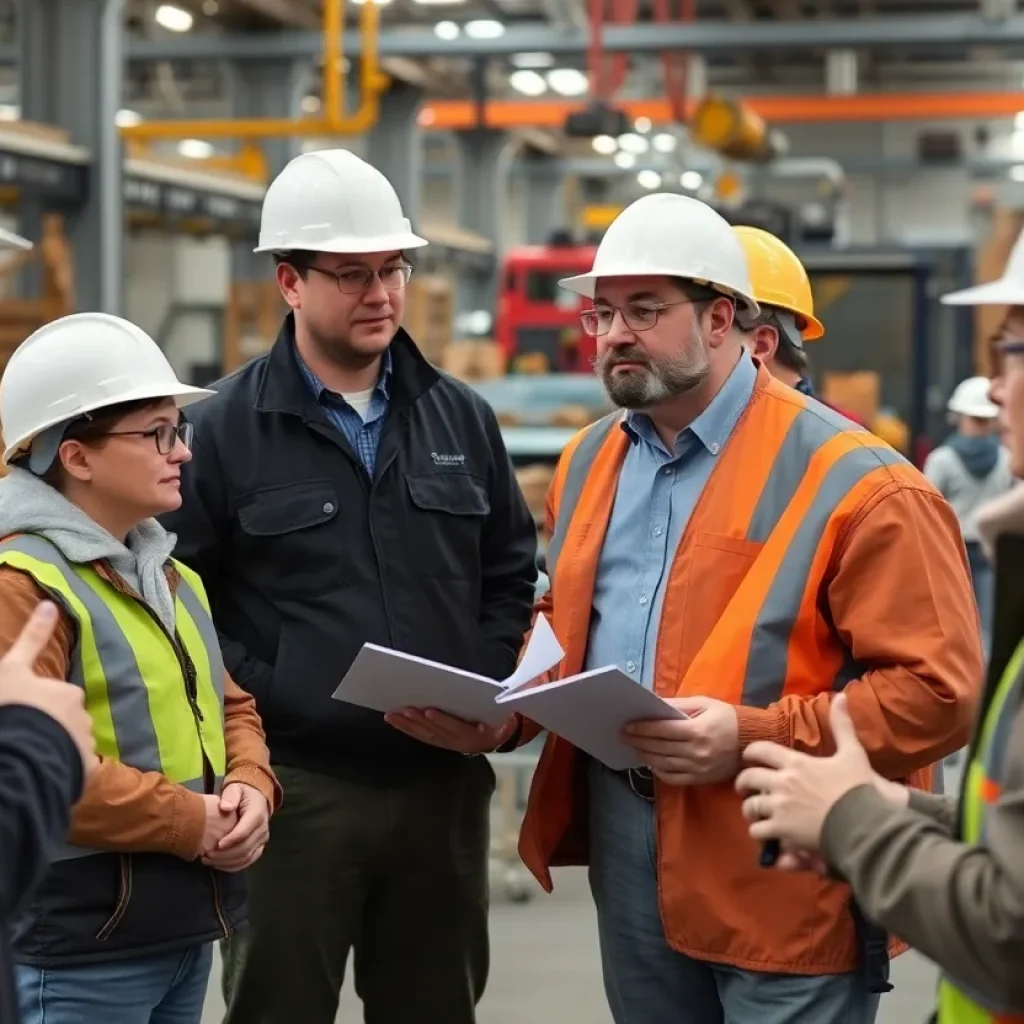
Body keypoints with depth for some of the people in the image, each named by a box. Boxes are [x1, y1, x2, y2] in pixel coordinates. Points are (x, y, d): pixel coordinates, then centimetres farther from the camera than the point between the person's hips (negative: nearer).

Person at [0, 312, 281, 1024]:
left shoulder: (170, 575, 15)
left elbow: (227, 706, 22)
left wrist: (250, 786, -1)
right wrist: (191, 823, -19)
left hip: (188, 927, 9)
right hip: (79, 949, -9)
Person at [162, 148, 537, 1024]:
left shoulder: (463, 417, 11)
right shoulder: (224, 429, -2)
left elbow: (512, 574, 16)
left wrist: (493, 698, 1)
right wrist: (262, 706, -15)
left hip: (444, 783, 4)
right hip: (292, 789, -4)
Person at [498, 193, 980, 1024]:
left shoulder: (852, 483, -13)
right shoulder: (590, 461, 12)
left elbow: (937, 689, -17)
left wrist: (756, 739, -25)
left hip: (784, 883, -6)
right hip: (625, 854, 7)